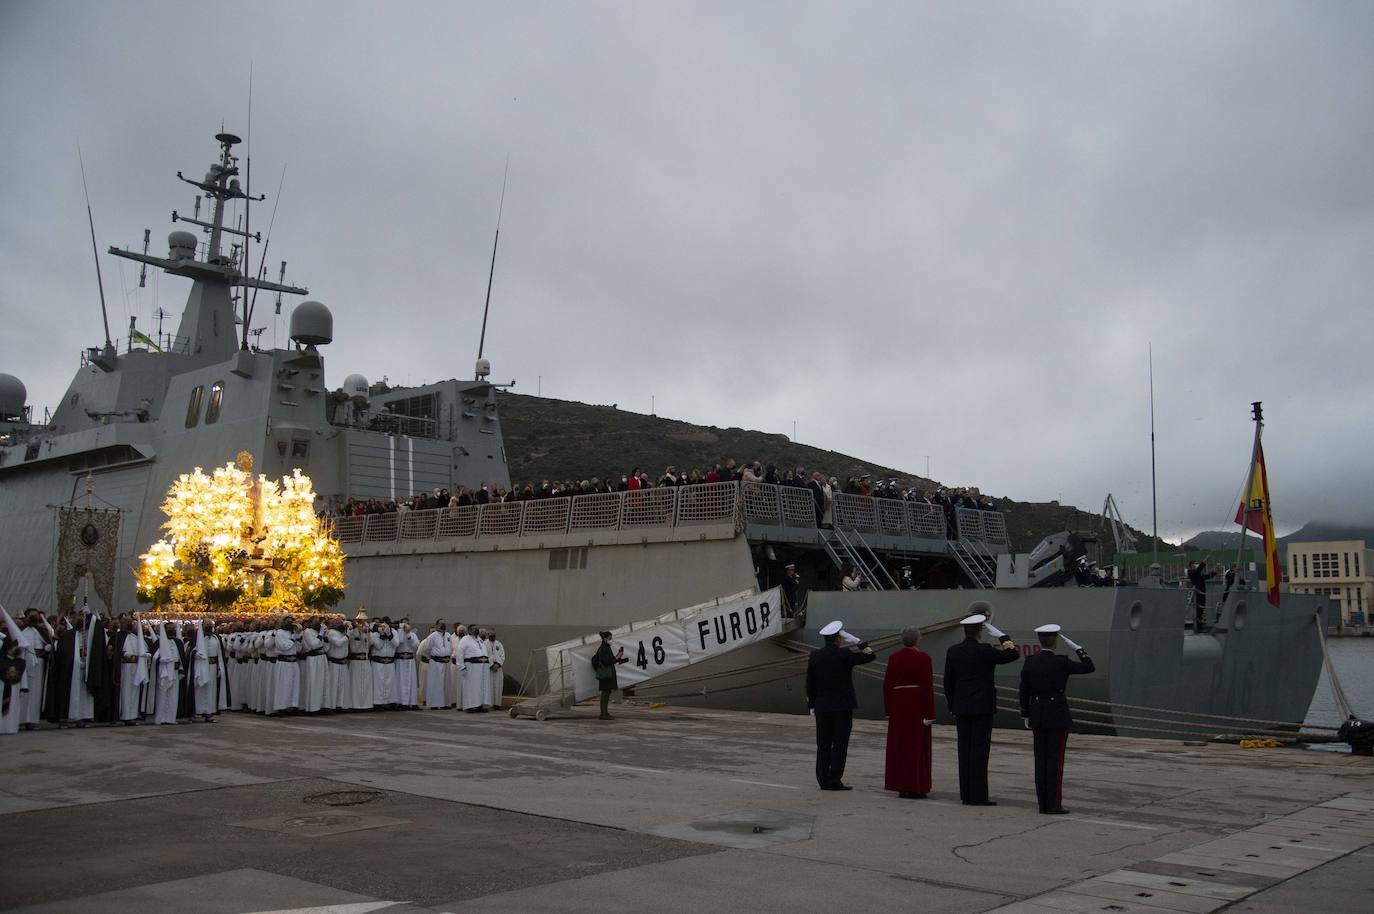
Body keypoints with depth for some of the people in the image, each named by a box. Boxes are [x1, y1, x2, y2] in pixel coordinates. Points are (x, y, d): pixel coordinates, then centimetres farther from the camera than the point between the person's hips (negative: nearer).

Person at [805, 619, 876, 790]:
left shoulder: (814, 656, 1)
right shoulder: (845, 655, -11)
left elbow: (810, 684, 4)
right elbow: (870, 656, -1)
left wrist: (811, 705, 13)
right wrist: (857, 641, 3)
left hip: (822, 708, 4)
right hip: (843, 707, -4)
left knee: (823, 745, 9)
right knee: (840, 744, 1)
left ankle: (823, 780, 11)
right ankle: (835, 781, 0)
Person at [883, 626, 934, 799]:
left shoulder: (894, 657, 3)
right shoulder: (923, 657, -10)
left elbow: (887, 684, 5)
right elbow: (927, 685, -13)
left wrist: (888, 709, 13)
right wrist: (929, 713, -10)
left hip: (898, 704, 5)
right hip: (917, 705, -4)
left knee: (900, 745, 9)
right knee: (917, 745, 1)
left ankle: (901, 787, 13)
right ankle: (915, 788, 2)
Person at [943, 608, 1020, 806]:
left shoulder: (953, 651, 3)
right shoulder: (984, 651, -12)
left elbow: (948, 683, 8)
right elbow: (1013, 655, -3)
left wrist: (952, 708, 17)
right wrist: (1002, 638, 10)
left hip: (961, 708, 5)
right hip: (982, 707, -5)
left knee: (965, 750, 8)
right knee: (980, 750, -2)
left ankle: (966, 795, 10)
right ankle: (978, 796, -2)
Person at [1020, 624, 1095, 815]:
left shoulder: (1029, 662, -1)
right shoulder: (1061, 662, -14)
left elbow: (1024, 691, 4)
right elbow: (1089, 667, -5)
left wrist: (1025, 716, 13)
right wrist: (1078, 649, 6)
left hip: (1037, 717, 5)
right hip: (1058, 717, -5)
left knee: (1041, 760, 8)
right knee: (1056, 760, -1)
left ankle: (1043, 803, 10)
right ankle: (1053, 804, 0)